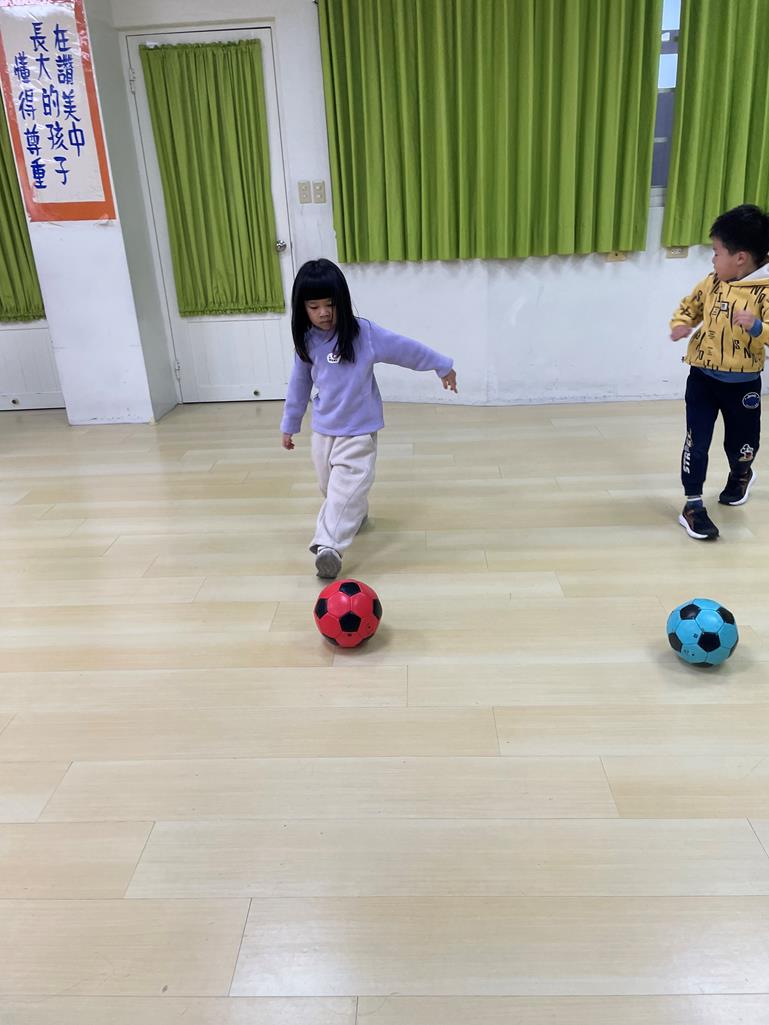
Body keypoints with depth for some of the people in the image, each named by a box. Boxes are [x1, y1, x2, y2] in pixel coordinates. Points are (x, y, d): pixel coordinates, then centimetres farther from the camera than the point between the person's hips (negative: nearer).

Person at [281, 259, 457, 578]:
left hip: (358, 431, -5)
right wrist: (289, 424, 17)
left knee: (346, 487, -17)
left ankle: (329, 545, -23)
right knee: (330, 487, 18)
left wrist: (442, 366, 3)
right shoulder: (306, 342, 0)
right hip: (322, 429, 5)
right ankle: (356, 516, 45)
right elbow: (299, 385, 11)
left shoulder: (364, 333, -14)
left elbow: (407, 349, -5)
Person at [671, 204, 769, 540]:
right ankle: (693, 506, 4)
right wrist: (680, 325, -5)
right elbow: (687, 307, 15)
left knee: (741, 442, 16)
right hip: (702, 378, 3)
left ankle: (740, 475, 51)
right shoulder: (711, 284, 0)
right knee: (696, 442, -3)